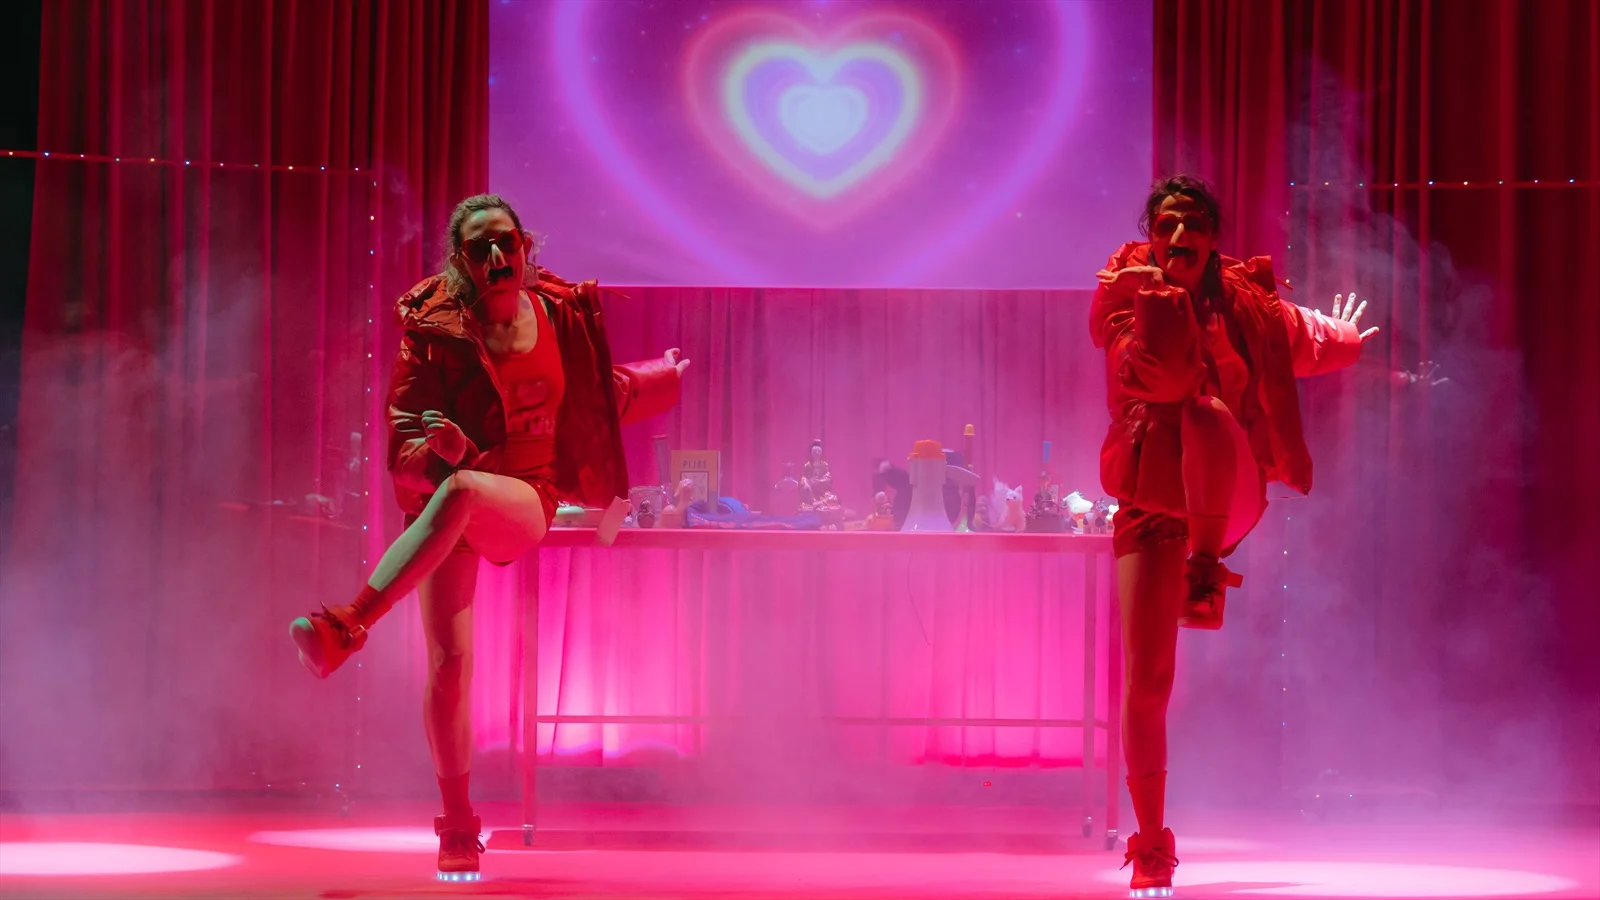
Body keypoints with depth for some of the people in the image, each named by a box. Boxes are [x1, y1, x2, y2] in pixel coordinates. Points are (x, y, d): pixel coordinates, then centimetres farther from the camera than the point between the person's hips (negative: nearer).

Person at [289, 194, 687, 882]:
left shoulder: (562, 314, 3)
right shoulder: (435, 332, -7)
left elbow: (596, 399, 24)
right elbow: (405, 448, -8)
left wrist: (665, 379, 32)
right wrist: (437, 449, -30)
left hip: (525, 502, 0)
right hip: (444, 506, 0)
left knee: (460, 490, -38)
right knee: (449, 659, -15)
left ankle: (348, 627, -45)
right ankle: (458, 829, 1)